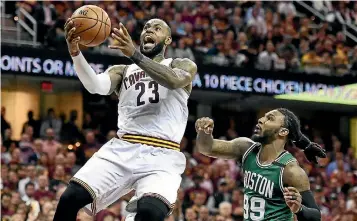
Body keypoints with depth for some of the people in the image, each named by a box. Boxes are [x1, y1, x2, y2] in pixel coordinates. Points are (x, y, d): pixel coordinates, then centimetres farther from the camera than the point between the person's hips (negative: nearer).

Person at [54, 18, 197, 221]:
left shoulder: (184, 66, 13)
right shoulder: (122, 71, 21)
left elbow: (174, 80, -13)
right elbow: (96, 86, -3)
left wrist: (134, 54, -27)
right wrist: (75, 52, -22)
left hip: (162, 157, -3)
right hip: (122, 149, 3)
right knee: (70, 199, -15)